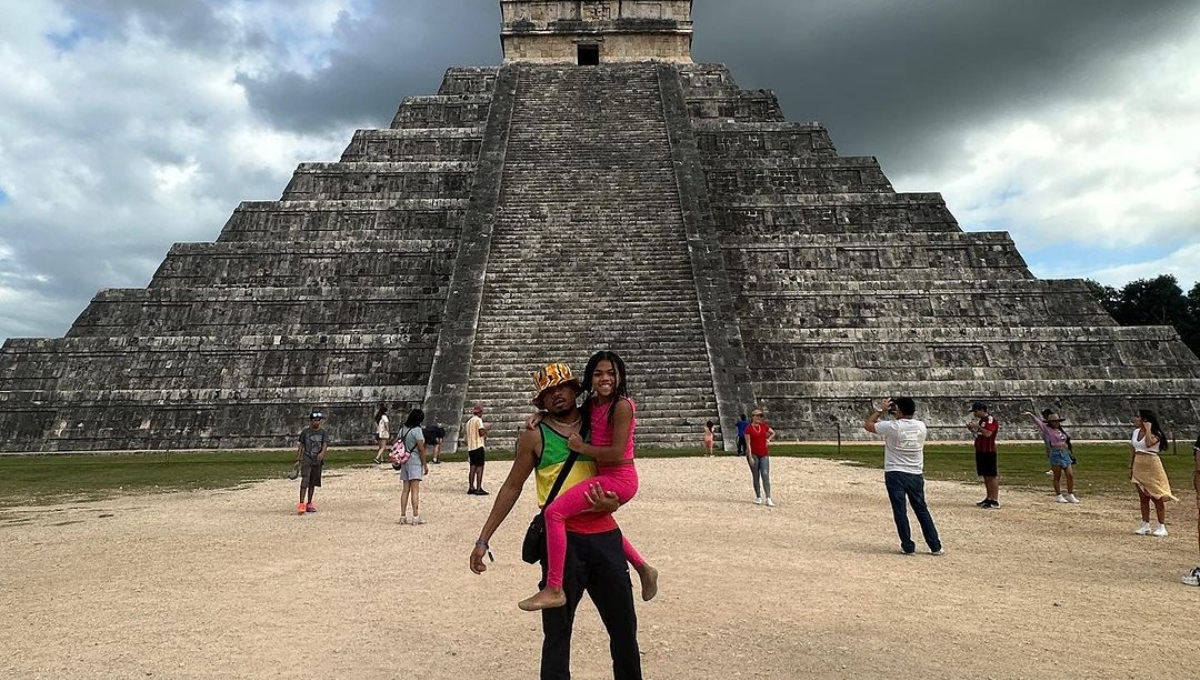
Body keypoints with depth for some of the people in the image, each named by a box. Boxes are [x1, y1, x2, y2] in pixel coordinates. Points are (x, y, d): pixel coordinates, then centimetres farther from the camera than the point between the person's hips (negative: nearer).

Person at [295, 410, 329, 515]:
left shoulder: (323, 433, 3)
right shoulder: (305, 432, 4)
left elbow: (325, 445, -12)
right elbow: (301, 446, 9)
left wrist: (322, 453, -32)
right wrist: (298, 459, 4)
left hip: (317, 460, 2)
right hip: (306, 458, -2)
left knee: (313, 483, 11)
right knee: (305, 480, -18)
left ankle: (309, 504, 24)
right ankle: (301, 504, -22)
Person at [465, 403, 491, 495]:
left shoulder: (469, 421, 17)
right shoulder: (478, 420, -8)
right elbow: (481, 432, -18)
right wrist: (487, 429, 1)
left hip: (470, 447, 8)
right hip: (478, 446, -8)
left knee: (473, 467, 10)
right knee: (480, 467, -7)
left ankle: (471, 488, 12)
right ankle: (478, 489, -10)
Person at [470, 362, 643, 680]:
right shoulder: (534, 436, 0)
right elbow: (512, 487, 5)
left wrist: (613, 502, -7)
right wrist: (483, 539, 3)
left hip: (605, 535, 3)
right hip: (562, 539, -3)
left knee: (625, 626, 14)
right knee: (558, 631, 6)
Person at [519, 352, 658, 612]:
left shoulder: (622, 405, -16)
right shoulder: (592, 404, 7)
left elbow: (617, 452, -22)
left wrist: (581, 447, -13)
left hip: (618, 478, -10)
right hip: (606, 477, 10)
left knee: (554, 511, -19)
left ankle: (553, 589, -15)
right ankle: (643, 568, 46)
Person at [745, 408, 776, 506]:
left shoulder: (764, 426, 7)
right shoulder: (749, 429, -6)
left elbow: (773, 433, 24)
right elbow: (748, 444, -9)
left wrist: (768, 439, 6)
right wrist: (750, 457, -14)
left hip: (764, 454, 3)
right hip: (753, 455, -3)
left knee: (765, 475, -8)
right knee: (756, 477, 5)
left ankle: (768, 499, -11)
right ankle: (758, 498, 16)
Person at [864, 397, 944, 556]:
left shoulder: (892, 426, -15)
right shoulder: (921, 426, -1)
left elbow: (867, 425, -4)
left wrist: (880, 410, 3)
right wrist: (898, 417, 16)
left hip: (895, 474, -4)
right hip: (916, 475, 4)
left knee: (900, 511, 4)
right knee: (922, 510, 14)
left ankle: (908, 547, 7)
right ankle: (935, 546, 16)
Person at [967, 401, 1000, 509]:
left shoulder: (991, 419, -12)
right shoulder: (980, 420, 16)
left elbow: (988, 433, -24)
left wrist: (977, 426, -20)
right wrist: (971, 428, 7)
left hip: (988, 452, -9)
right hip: (980, 451, 9)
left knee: (992, 476, -7)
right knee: (985, 476, 14)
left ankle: (995, 501, -6)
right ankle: (989, 498, 23)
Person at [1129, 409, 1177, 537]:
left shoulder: (1155, 434, -11)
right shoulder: (1136, 432, 9)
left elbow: (1149, 443, -33)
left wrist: (1148, 429, -24)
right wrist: (1130, 467, 14)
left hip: (1152, 467, -7)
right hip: (1139, 468, 7)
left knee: (1157, 497, -1)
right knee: (1143, 498, 10)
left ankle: (1162, 527, 6)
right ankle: (1145, 526, 16)